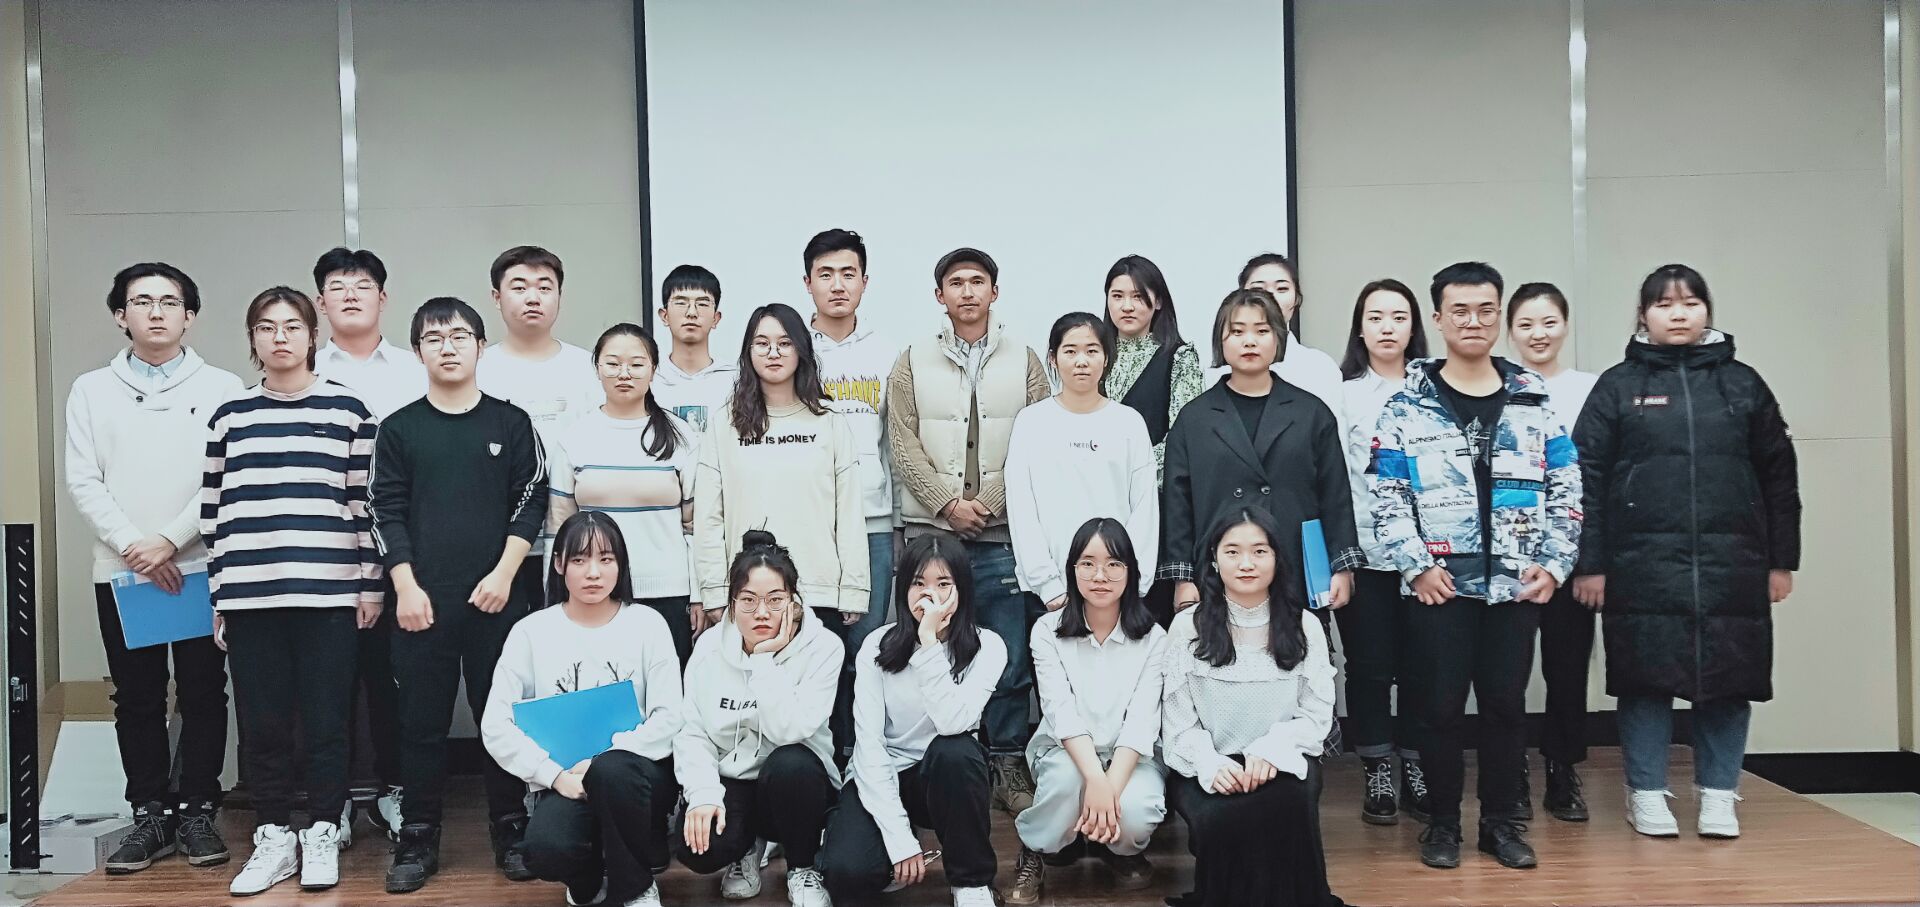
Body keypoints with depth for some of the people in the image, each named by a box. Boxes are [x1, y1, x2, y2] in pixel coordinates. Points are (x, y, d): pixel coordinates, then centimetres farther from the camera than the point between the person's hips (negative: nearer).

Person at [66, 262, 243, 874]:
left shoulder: (221, 388, 1)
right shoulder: (91, 390, 8)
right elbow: (83, 482, 2)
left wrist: (169, 540, -14)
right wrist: (133, 547, -10)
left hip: (200, 567, -2)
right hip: (120, 570, 2)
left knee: (203, 697, 3)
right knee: (137, 700, 8)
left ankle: (197, 812, 14)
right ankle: (150, 816, 17)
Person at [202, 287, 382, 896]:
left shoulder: (347, 410, 4)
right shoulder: (229, 417, 10)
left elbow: (365, 502, 3)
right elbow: (214, 510, 12)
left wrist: (370, 583, 1)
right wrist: (216, 593, 9)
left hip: (329, 592, -2)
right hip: (249, 596, 2)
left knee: (326, 720, 2)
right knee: (262, 723, 6)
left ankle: (323, 835, 15)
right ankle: (273, 838, 18)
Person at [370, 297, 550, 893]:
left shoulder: (512, 423, 5)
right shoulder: (399, 429, 6)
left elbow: (531, 503, 2)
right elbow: (387, 513, 4)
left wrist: (504, 574, -7)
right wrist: (406, 587, -5)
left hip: (496, 597, 0)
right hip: (423, 601, 1)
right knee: (423, 720, 4)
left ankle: (511, 832, 16)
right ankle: (418, 839, 14)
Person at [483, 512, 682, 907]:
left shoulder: (647, 624, 1)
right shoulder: (532, 632, 2)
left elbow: (667, 720, -6)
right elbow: (496, 727, -3)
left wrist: (599, 761, -18)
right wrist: (556, 774, -15)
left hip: (637, 773, 0)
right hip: (562, 782, 1)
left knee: (611, 770, -37)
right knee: (546, 850, -32)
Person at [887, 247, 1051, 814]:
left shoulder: (1023, 362, 8)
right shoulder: (913, 363, 8)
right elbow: (903, 445, 1)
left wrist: (989, 503, -9)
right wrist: (947, 502, -9)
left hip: (1003, 533, 0)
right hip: (928, 531, 0)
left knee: (1010, 659, 1)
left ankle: (1008, 765, 12)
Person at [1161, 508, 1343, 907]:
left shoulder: (1304, 627, 6)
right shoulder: (1188, 627, 4)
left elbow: (1317, 714, 3)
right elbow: (1178, 721, 1)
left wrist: (1270, 751, -16)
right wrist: (1210, 764, -19)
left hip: (1280, 764, 1)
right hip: (1209, 767, -1)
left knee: (1285, 809, -34)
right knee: (1222, 820, -33)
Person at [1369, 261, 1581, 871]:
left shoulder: (1533, 402, 8)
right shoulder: (1407, 406, 1)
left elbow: (1567, 490, 8)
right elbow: (1388, 498, -2)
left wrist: (1554, 563, -2)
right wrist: (1417, 565, -12)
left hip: (1517, 584, 2)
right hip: (1439, 584, -2)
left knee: (1506, 702, 8)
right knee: (1440, 705, 2)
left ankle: (1502, 820, 22)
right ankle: (1443, 821, 17)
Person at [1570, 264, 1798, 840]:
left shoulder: (1742, 383, 11)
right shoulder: (1617, 386, 4)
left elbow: (1779, 474, 11)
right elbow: (1588, 478, 0)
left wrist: (1782, 560, 6)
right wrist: (1589, 564, -5)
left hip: (1732, 564, 2)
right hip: (1643, 565, -2)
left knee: (1729, 680, 5)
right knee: (1647, 678, 2)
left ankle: (1718, 794, 18)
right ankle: (1647, 793, 15)